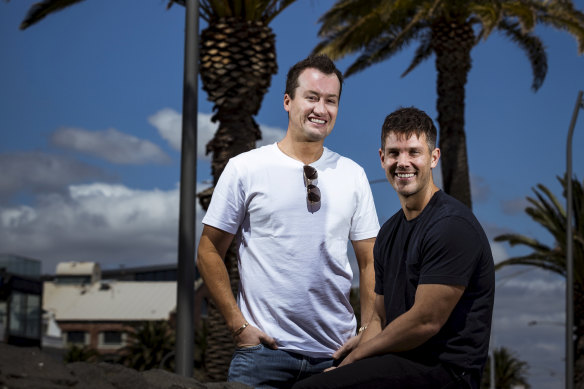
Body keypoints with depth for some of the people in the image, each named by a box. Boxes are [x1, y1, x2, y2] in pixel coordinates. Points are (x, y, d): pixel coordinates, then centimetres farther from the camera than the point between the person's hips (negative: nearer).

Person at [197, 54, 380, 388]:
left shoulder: (353, 175, 8)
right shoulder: (245, 169, -1)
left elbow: (370, 261, 11)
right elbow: (209, 252, 1)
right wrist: (238, 324, -5)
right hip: (264, 349, -2)